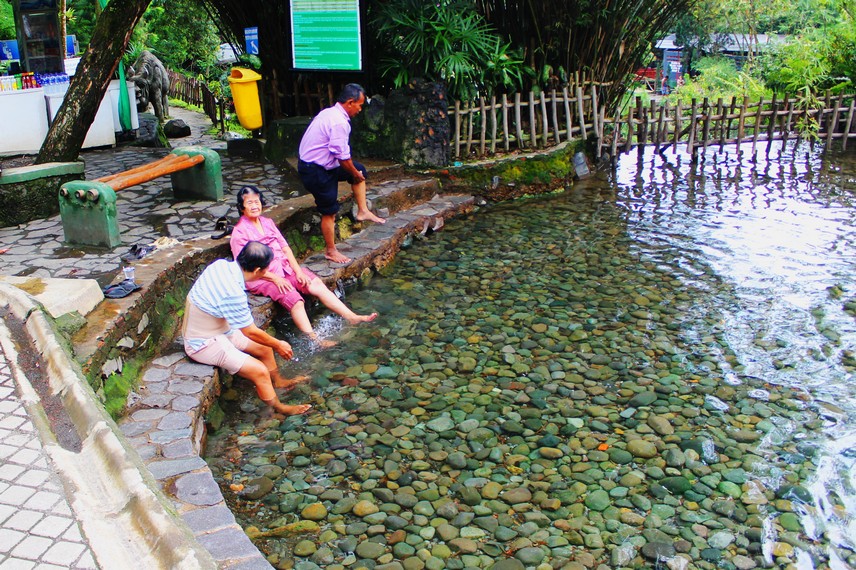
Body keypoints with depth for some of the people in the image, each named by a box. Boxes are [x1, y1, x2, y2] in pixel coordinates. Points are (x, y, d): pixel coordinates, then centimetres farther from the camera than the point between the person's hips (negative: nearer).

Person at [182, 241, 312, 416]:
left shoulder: (220, 264, -12)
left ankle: (278, 381, 41)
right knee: (260, 371, -11)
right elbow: (251, 332, -22)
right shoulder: (233, 293, -36)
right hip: (204, 345, -9)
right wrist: (278, 345, -6)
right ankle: (279, 408, 14)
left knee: (264, 347, 16)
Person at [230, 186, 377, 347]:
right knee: (293, 299, -29)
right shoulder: (239, 233, -7)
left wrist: (298, 270, -4)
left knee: (317, 284, -13)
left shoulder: (267, 222, 12)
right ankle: (315, 340, -32)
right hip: (260, 278, -6)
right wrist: (275, 278, -18)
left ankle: (352, 317, -16)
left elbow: (285, 248, 10)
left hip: (284, 267, 6)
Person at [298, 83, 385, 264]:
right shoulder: (339, 122, -24)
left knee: (360, 169, 17)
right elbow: (343, 157, -23)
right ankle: (330, 251, 15)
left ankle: (363, 211, 19)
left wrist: (356, 172, 17)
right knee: (329, 212, 1)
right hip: (317, 171, -10)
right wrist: (355, 174, -5)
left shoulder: (329, 113, 8)